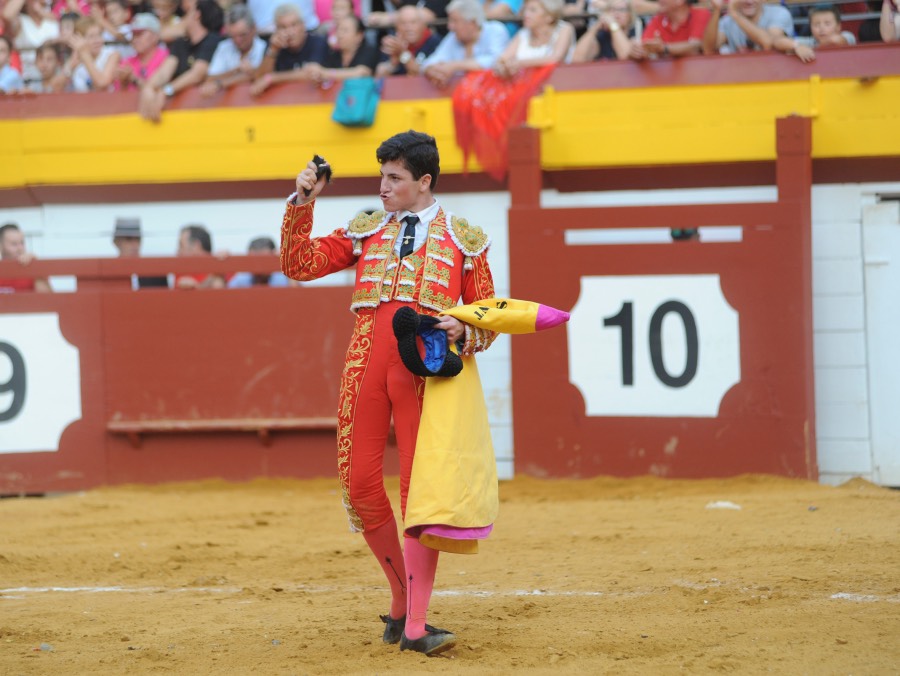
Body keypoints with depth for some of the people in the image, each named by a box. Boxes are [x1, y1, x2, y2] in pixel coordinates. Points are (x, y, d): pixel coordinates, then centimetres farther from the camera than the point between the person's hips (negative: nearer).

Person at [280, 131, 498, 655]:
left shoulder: (464, 239, 14)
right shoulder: (366, 232, 20)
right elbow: (298, 264, 13)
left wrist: (464, 331, -9)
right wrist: (303, 203, 4)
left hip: (425, 370, -3)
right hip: (367, 365, 3)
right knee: (360, 485, -2)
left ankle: (415, 625, -9)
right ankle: (402, 598, 17)